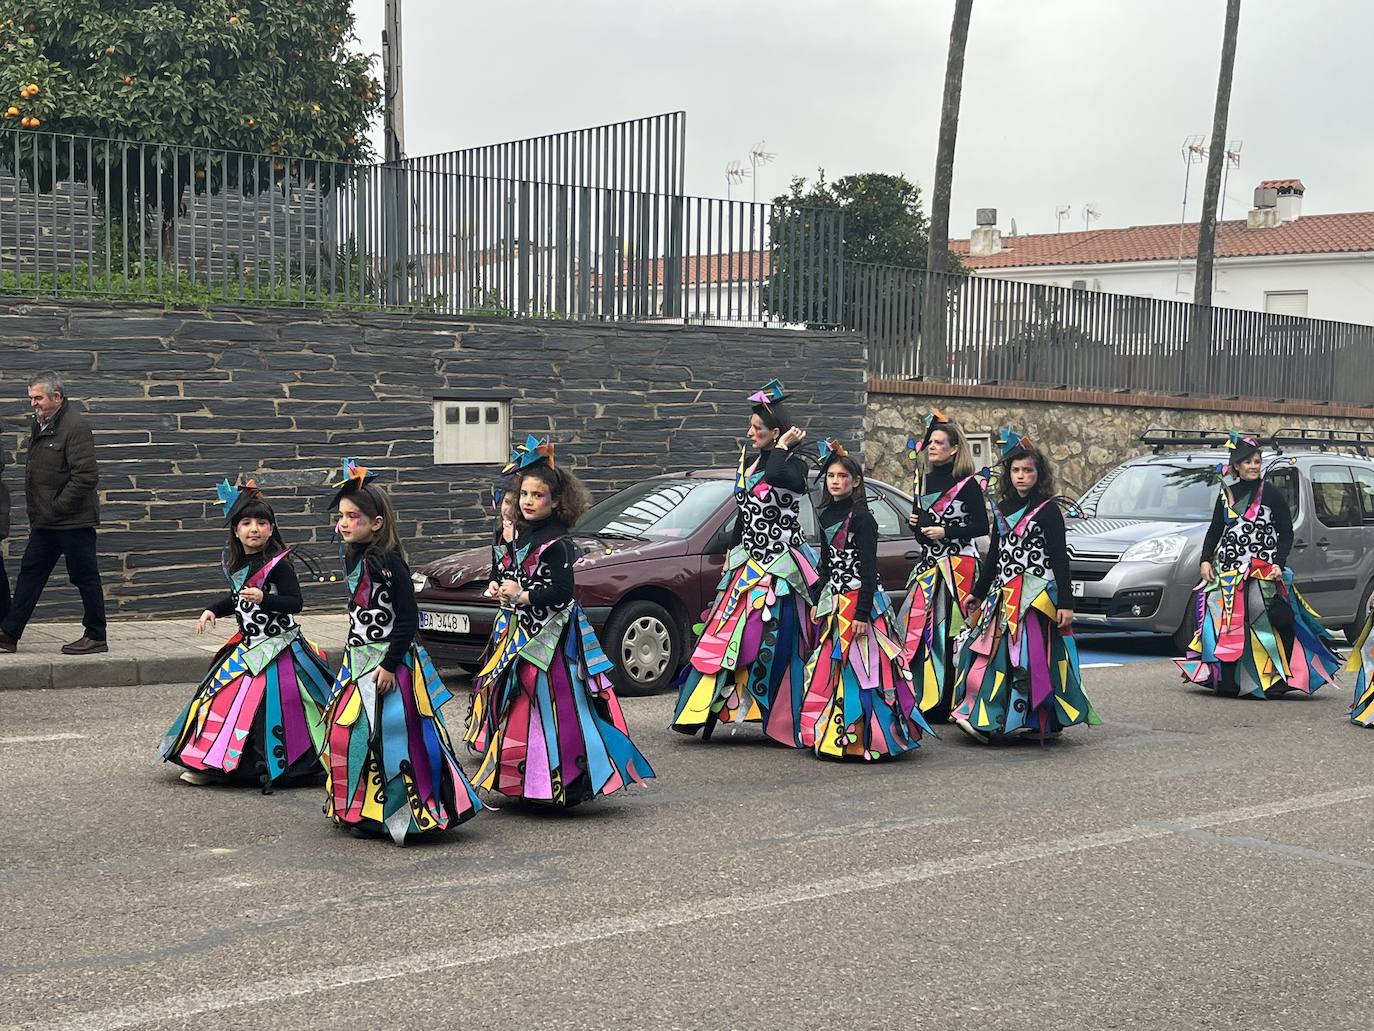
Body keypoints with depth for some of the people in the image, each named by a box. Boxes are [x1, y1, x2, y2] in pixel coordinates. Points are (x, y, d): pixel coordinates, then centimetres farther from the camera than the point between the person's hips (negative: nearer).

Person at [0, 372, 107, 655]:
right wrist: (35, 515, 14)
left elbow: (86, 476, -22)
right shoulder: (41, 425, 13)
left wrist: (57, 507, -17)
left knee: (85, 577, 1)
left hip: (74, 523, -9)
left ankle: (96, 637, 10)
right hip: (45, 523, 9)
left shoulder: (75, 427, -16)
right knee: (30, 573, 10)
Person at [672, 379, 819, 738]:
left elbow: (777, 477, -34)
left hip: (780, 567, -7)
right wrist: (732, 554, 20)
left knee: (775, 641, -8)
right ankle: (710, 708, 6)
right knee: (731, 637, 4)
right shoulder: (752, 465, 14)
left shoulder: (794, 465, -9)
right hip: (749, 564, 7)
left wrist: (783, 445, -19)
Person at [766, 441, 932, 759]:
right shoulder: (827, 516, 13)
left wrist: (862, 612, -19)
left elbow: (869, 568, -14)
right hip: (833, 600, 8)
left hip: (858, 600, -8)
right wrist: (819, 601, 18)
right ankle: (831, 735, 15)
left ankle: (861, 739, -4)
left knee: (855, 666, -8)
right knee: (830, 667, 8)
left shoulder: (862, 517, -10)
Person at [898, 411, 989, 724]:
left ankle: (947, 703, -8)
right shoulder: (922, 480, 15)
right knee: (917, 626, 0)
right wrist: (914, 521, 5)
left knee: (949, 632, -10)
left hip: (958, 565, -7)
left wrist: (946, 531, -14)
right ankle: (923, 696, 5)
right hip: (928, 565, 7)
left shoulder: (967, 484, -4)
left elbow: (981, 527, -7)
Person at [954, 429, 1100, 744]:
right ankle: (983, 718, 5)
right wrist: (979, 593, 23)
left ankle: (1035, 721, 0)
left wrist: (1065, 603, -12)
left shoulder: (1048, 511, -5)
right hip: (1003, 596, 6)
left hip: (1036, 596, -6)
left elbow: (1059, 560, -7)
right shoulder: (1002, 510, 13)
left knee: (1031, 657, -7)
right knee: (997, 656, 2)